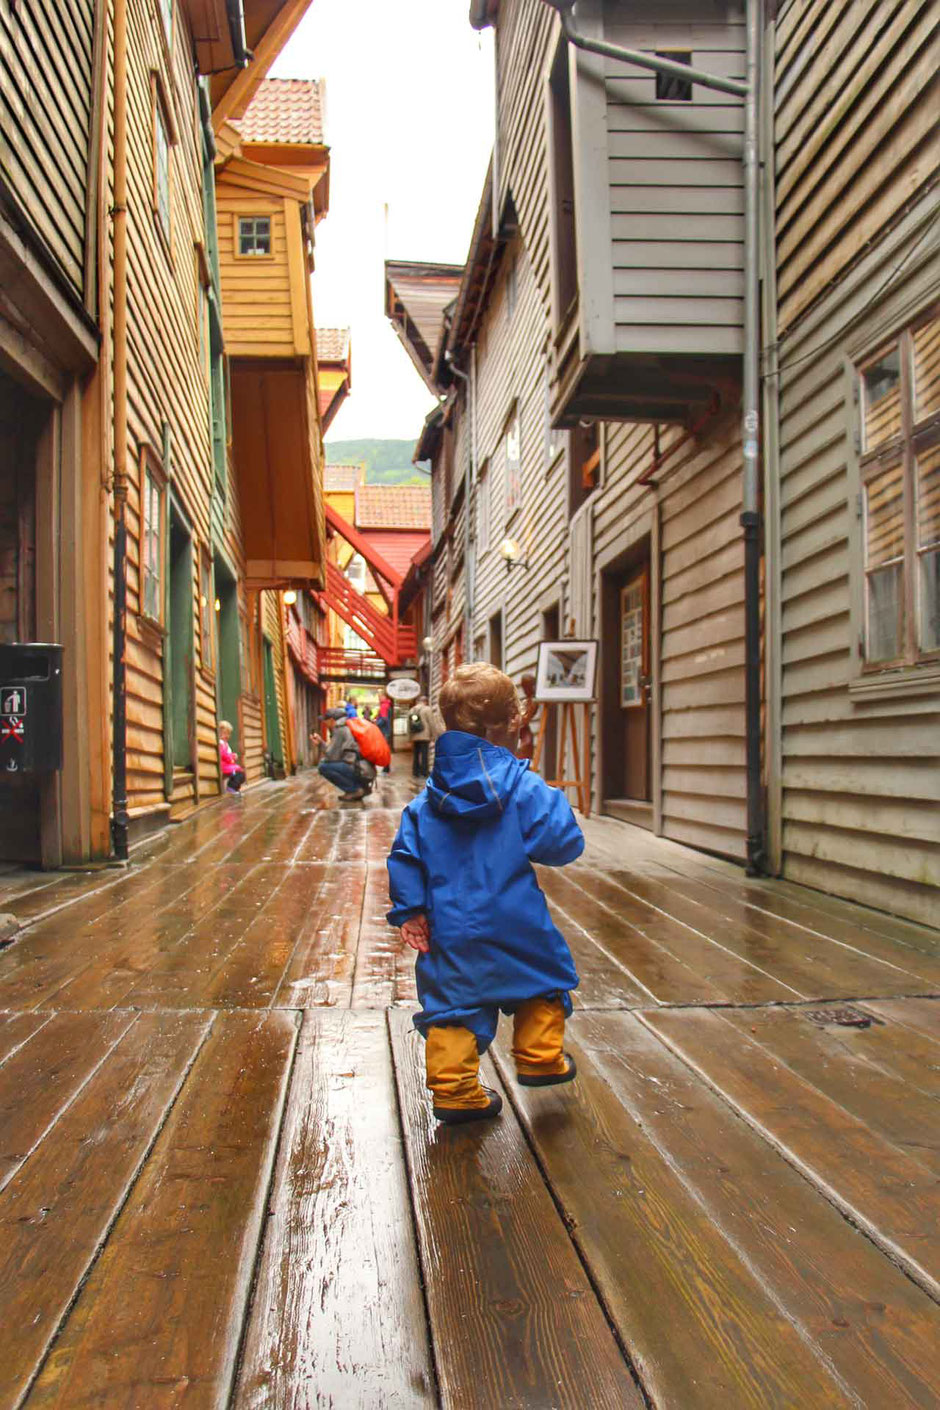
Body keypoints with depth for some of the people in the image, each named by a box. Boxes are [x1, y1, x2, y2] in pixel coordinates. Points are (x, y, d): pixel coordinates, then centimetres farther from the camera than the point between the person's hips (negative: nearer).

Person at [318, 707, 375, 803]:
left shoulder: (340, 729, -6)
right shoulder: (350, 728, 21)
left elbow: (332, 756, -10)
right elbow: (340, 753, 25)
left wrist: (323, 760, 12)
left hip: (361, 771, -10)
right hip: (369, 772, 10)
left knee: (324, 768, -12)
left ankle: (354, 790, -7)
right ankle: (362, 787, 14)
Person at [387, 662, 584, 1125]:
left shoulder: (427, 800, 3)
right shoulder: (525, 787, -11)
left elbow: (404, 857, 2)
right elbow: (562, 843, -12)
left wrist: (409, 911, 7)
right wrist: (557, 802, 6)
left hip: (449, 932, 3)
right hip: (516, 926, -3)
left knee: (453, 1006, 11)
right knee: (545, 979, 22)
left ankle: (453, 1089, 12)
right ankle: (539, 1058, 29)